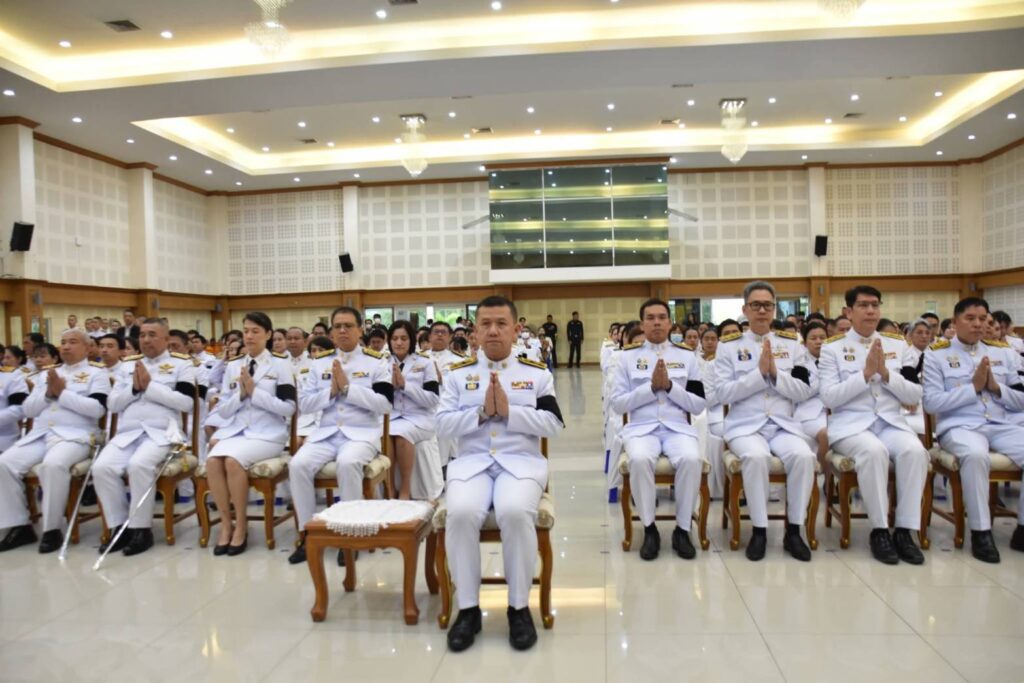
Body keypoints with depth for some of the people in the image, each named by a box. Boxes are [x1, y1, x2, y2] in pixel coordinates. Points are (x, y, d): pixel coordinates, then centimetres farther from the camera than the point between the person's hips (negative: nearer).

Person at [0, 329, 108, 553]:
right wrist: (48, 393, -1)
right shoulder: (45, 373, 23)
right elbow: (27, 410, 17)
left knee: (52, 464, -35)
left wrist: (62, 392, -9)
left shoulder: (96, 374, 6)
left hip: (75, 435, -6)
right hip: (39, 434, 6)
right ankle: (19, 526, -5)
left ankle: (52, 529, -22)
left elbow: (98, 409, -10)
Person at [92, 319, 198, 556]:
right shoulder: (127, 364, 20)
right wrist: (134, 388, -4)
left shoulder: (182, 363, 6)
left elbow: (187, 403, -8)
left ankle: (141, 528, -16)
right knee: (101, 467, -22)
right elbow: (112, 405, 14)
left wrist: (150, 386, -10)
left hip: (162, 433, -4)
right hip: (127, 433, 5)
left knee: (139, 465, -32)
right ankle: (119, 526, -6)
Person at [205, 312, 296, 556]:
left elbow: (289, 408, -7)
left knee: (233, 460, -31)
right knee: (212, 460, -27)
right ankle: (225, 523, -10)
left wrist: (254, 391, -12)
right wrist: (240, 394, -7)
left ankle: (241, 526, -12)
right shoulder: (232, 366, 14)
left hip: (268, 434, -4)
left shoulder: (281, 364, 2)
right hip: (235, 431, 4)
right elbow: (223, 411, 11)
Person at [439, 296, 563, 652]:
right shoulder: (458, 373, 12)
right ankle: (468, 609, -10)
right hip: (471, 460, 1)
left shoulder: (537, 373, 9)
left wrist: (509, 411, -11)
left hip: (522, 460, -1)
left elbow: (553, 424, 0)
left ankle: (519, 607, -11)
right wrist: (482, 412, -11)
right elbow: (443, 424, 3)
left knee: (515, 513, -32)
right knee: (461, 513, -30)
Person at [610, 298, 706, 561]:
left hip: (678, 427, 1)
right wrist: (651, 387, -11)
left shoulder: (687, 355, 10)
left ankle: (682, 529, -10)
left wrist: (669, 386, -10)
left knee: (691, 459, -31)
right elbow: (617, 404, 1)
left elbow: (699, 405, 5)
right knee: (639, 459, -34)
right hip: (642, 427, -1)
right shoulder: (628, 355, 7)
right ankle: (649, 528, -11)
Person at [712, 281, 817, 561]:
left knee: (803, 456, -28)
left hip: (784, 424, 3)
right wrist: (759, 373, -14)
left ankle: (794, 531, -10)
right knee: (756, 456, -34)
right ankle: (759, 530, -16)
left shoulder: (791, 343, 11)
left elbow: (806, 391, 5)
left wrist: (775, 374, -11)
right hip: (745, 425, -2)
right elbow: (722, 394, -6)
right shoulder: (729, 345, 3)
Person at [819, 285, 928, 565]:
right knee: (874, 451, -35)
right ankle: (879, 530, -20)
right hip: (851, 424, -3)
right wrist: (865, 373, -15)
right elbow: (829, 397, -7)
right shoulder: (832, 348, 4)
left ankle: (905, 530, -18)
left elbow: (914, 396, 8)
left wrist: (885, 373, -9)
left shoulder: (898, 345, 14)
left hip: (891, 422, 3)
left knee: (914, 450, -29)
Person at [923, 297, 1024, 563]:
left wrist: (997, 387, -5)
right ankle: (981, 531, -21)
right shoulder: (936, 354, 3)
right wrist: (974, 387, -10)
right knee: (976, 454, -37)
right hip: (960, 426, -4)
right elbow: (931, 403, -6)